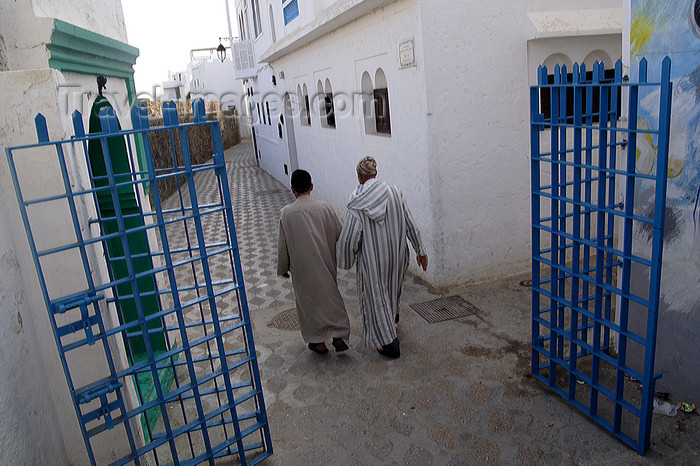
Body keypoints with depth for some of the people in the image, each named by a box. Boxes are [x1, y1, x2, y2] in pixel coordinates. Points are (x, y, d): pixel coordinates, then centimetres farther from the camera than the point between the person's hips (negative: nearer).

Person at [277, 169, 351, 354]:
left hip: (302, 269, -1)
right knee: (331, 297, 19)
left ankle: (319, 342, 25)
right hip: (326, 266, 2)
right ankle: (339, 335, 13)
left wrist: (283, 268, 8)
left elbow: (283, 246, -7)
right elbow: (340, 236, -1)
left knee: (309, 302, 14)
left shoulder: (286, 213, -13)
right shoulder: (325, 208, -10)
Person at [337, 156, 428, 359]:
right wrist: (420, 251, 5)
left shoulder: (357, 203, -19)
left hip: (372, 260, -5)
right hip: (396, 253, 5)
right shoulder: (394, 192, -7)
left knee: (375, 296, 11)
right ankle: (393, 315, 59)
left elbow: (349, 238, -18)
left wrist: (345, 262, -1)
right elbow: (409, 223, -3)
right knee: (391, 284, 31)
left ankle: (389, 343, 18)